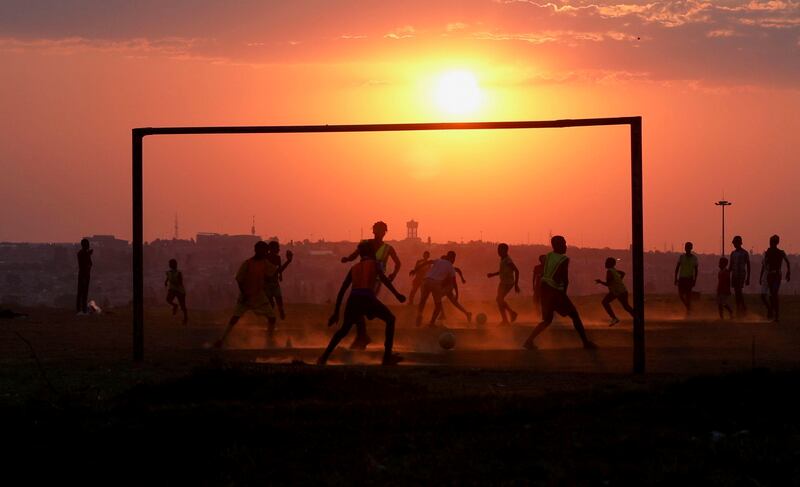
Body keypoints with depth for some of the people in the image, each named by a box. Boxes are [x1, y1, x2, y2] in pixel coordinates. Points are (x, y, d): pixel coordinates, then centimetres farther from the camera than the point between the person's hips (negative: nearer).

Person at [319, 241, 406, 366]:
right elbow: (384, 279, -4)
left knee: (344, 329, 26)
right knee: (390, 319, 17)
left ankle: (324, 357, 17)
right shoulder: (374, 264, 16)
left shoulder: (354, 268, 25)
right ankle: (388, 357, 9)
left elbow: (342, 291, 23)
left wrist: (336, 313, 26)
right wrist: (397, 294, -6)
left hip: (353, 300, 4)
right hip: (368, 299, -4)